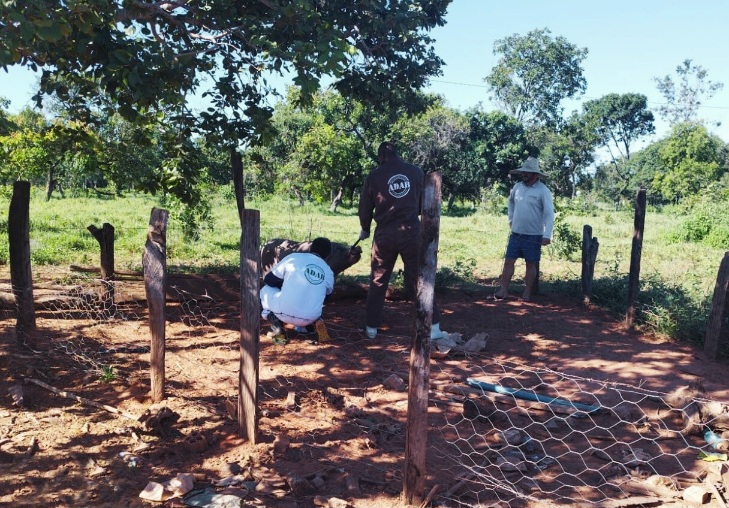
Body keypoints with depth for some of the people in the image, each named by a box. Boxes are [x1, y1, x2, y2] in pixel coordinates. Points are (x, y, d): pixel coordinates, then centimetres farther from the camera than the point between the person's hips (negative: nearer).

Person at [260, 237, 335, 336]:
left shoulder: (294, 257, 1)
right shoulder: (329, 273, 7)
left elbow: (268, 280, 8)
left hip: (285, 313, -3)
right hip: (310, 319, 3)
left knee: (265, 290, 25)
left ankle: (275, 320, 2)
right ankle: (302, 327, 12)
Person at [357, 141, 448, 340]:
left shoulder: (374, 176, 0)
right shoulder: (417, 172, 3)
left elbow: (364, 208, 8)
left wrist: (365, 230, 26)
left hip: (385, 234, 0)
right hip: (412, 232, 1)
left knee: (378, 282, 11)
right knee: (420, 279, 6)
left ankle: (372, 328, 17)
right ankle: (433, 327, 4)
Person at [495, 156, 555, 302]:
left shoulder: (543, 191, -12)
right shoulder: (517, 187, 4)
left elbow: (549, 214, -15)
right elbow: (511, 201, 26)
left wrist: (547, 235, -24)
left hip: (533, 236, -5)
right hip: (515, 234, 5)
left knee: (531, 265, 6)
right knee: (508, 261, 3)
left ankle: (527, 293, 16)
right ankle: (503, 290, 10)